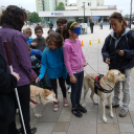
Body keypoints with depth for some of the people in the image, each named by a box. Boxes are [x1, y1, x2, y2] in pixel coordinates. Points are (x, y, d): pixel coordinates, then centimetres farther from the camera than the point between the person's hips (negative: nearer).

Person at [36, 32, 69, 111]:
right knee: (54, 88, 16)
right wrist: (41, 75, -24)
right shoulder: (46, 51, -20)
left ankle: (65, 98, 50)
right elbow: (44, 64, -16)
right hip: (52, 73, 0)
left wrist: (65, 72, -9)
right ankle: (56, 102, 39)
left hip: (61, 72, 0)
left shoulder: (61, 50, -20)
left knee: (62, 85, 22)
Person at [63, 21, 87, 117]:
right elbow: (67, 61, -17)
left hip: (81, 70, 7)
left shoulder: (78, 41, 1)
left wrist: (84, 61, 2)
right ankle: (74, 108, 29)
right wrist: (71, 75, -15)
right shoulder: (67, 44, -20)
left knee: (80, 89, 19)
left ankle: (78, 104, 40)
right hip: (74, 72, -7)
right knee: (74, 90, 9)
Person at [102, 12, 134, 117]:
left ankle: (125, 107, 27)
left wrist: (125, 53, -26)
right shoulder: (110, 36, -4)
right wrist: (106, 57, -17)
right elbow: (105, 50, 2)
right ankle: (115, 102, 41)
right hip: (113, 66, 5)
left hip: (126, 67, -4)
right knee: (116, 86, 21)